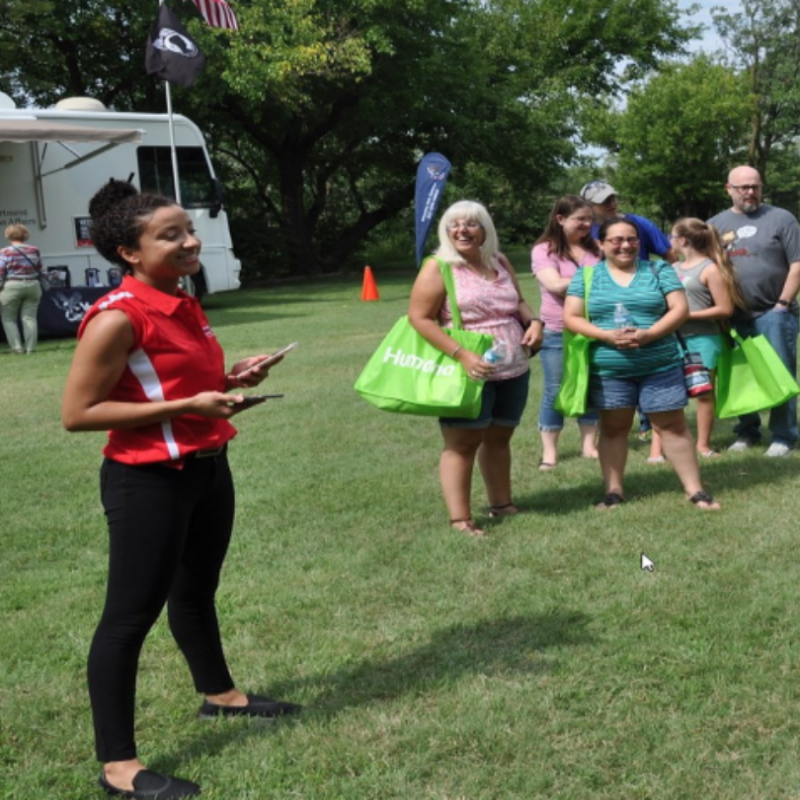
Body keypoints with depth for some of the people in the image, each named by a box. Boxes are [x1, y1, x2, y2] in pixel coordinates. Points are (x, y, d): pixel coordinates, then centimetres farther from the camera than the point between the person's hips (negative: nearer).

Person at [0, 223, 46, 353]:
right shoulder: (35, 250, 5)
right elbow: (40, 271, 11)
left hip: (12, 287, -4)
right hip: (33, 286, 4)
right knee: (30, 317, 6)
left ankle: (17, 347, -2)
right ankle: (30, 348, 3)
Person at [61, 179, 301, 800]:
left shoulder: (184, 307, 9)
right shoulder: (118, 317, -19)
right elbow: (77, 413, -21)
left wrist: (230, 380, 4)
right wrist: (187, 406, -24)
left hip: (207, 468, 9)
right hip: (148, 480, -9)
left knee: (197, 590, 25)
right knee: (131, 613, -3)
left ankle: (219, 693, 45)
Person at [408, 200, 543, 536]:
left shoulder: (500, 262, 10)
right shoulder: (438, 267, -10)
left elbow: (518, 302, 21)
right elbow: (419, 318, -15)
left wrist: (534, 321, -3)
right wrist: (461, 354, -23)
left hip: (513, 371, 7)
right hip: (468, 373, -6)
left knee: (499, 437, 16)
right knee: (462, 442, -3)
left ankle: (501, 504, 28)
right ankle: (460, 520, -1)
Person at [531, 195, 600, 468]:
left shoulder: (594, 248, 6)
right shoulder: (544, 249, -7)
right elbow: (556, 285, -18)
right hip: (557, 332, -4)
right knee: (555, 390, 3)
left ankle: (589, 444, 20)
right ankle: (549, 451, 10)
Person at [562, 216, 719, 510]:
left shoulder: (659, 270, 3)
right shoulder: (586, 275, 4)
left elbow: (680, 309, -3)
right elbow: (571, 317, -1)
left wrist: (649, 334, -19)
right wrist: (607, 335, -17)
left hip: (661, 366, 0)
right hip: (608, 369, 1)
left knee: (672, 425, 5)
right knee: (613, 428, 8)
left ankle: (695, 489, 11)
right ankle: (614, 490, 19)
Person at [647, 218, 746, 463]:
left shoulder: (710, 269, -6)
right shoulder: (674, 268, 12)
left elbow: (725, 309, -10)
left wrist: (689, 315, -15)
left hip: (702, 339, -5)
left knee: (704, 392, 5)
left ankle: (703, 444, 18)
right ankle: (656, 447, -4)